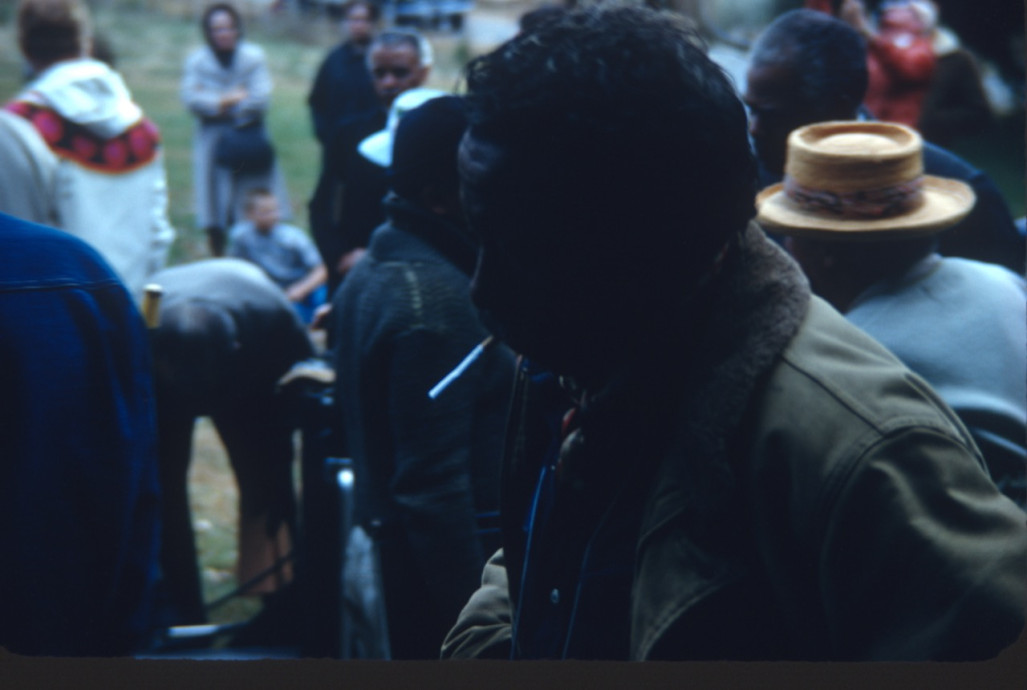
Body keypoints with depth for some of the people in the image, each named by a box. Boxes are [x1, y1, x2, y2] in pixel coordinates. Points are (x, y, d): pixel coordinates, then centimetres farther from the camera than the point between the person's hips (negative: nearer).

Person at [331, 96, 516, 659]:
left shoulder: (374, 269, 9)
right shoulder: (437, 299, -22)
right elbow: (434, 484, -25)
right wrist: (475, 615, -22)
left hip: (389, 534, 10)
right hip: (445, 550, -10)